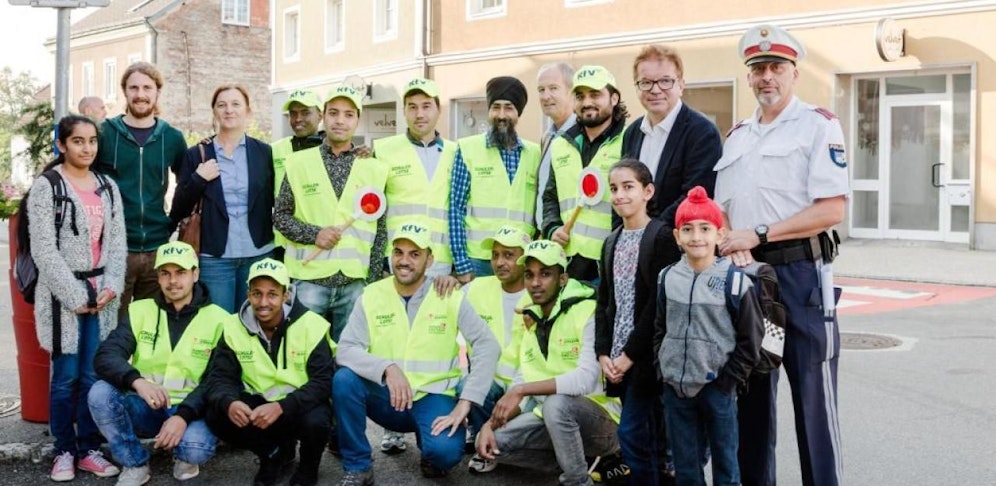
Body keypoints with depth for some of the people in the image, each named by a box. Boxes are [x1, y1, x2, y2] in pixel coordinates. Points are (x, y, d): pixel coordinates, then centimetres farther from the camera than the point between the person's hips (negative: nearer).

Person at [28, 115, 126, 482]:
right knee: (65, 377, 0)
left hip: (102, 293, 4)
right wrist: (75, 295, -13)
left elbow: (117, 241, 9)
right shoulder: (46, 187, -4)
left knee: (95, 376, 4)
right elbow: (44, 250, -10)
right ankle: (64, 451, 13)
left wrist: (111, 286, -5)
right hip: (63, 295, -4)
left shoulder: (108, 187, 12)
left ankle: (89, 449, 15)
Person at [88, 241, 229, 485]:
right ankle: (135, 464, -2)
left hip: (191, 410, -3)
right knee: (100, 393, -25)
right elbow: (105, 357, -10)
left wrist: (184, 415, -27)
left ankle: (183, 456, 7)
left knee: (196, 448, -34)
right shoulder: (139, 311, 3)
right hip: (145, 406, 3)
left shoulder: (218, 319, -4)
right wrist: (137, 381, -31)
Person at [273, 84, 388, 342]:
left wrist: (373, 279, 2)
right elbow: (280, 215, 5)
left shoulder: (374, 168, 5)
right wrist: (313, 234, -11)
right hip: (308, 278, -1)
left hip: (355, 281, 1)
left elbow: (380, 231, 8)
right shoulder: (299, 162, 3)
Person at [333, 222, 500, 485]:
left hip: (432, 397, -1)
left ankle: (430, 452, 12)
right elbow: (346, 350, -11)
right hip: (386, 397, 2)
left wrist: (465, 402, -21)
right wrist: (387, 368, -30)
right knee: (344, 379, -27)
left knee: (445, 451, -30)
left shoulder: (450, 296, -7)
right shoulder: (371, 295, -3)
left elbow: (487, 345, -12)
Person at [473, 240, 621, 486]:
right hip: (552, 417, 7)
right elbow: (522, 384, 5)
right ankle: (566, 458, 8)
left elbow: (586, 379, -29)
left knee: (556, 403, -36)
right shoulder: (531, 320, 8)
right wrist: (491, 423, -10)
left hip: (601, 418, -7)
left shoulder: (588, 313, -16)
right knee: (492, 440, -7)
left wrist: (521, 391, -29)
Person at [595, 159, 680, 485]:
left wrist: (631, 353, -14)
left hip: (646, 357, -6)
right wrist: (602, 352, 2)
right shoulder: (612, 242, 15)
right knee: (650, 437, 12)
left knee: (632, 433, -9)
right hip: (617, 358, 6)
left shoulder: (662, 237, -7)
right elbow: (604, 302, 13)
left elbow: (658, 302, -13)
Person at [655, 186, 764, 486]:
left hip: (717, 388, -4)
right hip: (675, 387, 4)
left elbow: (751, 337, -7)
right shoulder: (668, 278, 4)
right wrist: (664, 369, 5)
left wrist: (729, 379, -9)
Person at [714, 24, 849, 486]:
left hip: (800, 272, -6)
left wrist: (758, 234, -15)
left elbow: (831, 209, -12)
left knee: (813, 395, -1)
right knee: (751, 390, 12)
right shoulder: (737, 135, 16)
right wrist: (734, 245, -6)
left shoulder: (818, 125, -3)